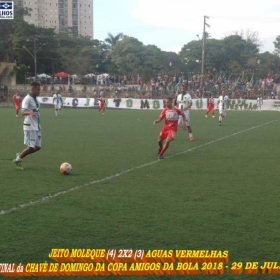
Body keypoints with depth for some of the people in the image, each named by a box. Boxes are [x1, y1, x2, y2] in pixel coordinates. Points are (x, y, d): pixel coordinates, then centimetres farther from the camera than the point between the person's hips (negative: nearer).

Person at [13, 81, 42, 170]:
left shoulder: (35, 99, 13)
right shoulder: (27, 99, -13)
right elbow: (23, 112, -25)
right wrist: (30, 113, -45)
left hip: (37, 127, 9)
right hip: (30, 127, -9)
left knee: (37, 147, 6)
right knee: (31, 147, -9)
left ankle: (20, 155, 23)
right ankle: (17, 160, 12)